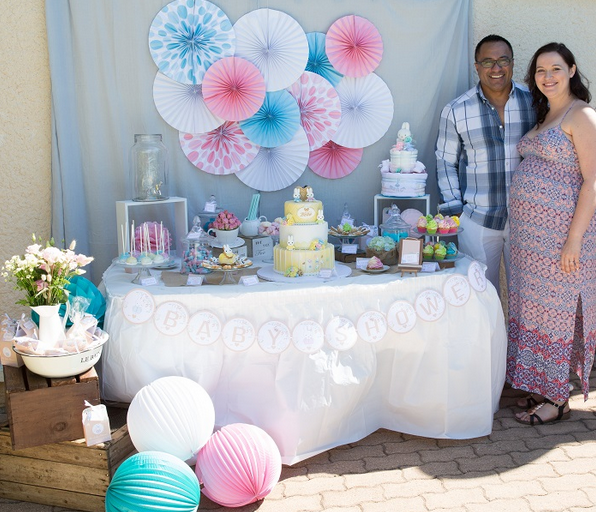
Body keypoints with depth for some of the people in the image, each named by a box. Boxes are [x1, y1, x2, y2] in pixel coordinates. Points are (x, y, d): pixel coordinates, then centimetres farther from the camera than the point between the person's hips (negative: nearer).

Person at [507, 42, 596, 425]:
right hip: (529, 228, 8)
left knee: (556, 308, 0)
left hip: (561, 228, -8)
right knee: (534, 306, 12)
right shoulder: (544, 116, 16)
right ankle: (542, 387, 26)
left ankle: (558, 399, 13)